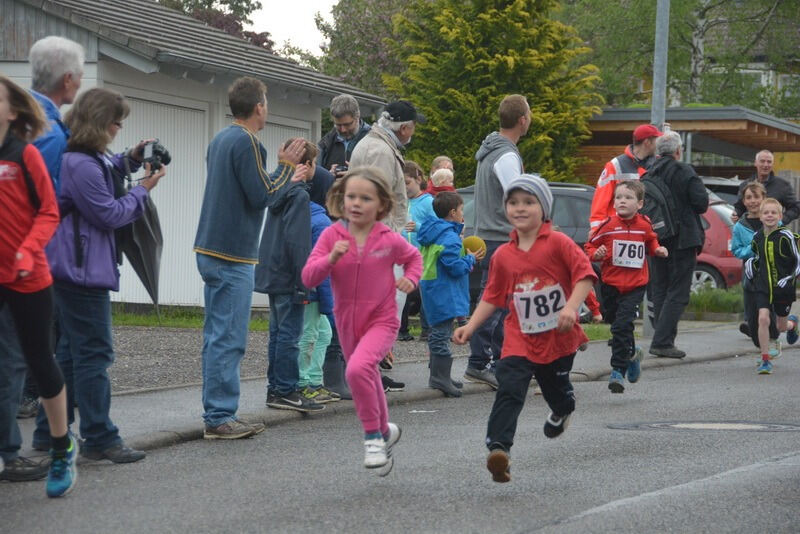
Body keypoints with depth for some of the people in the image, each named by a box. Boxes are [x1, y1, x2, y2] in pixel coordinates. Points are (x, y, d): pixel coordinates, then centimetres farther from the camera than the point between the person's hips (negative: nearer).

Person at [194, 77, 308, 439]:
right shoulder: (246, 142, -14)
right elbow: (261, 196, -16)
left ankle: (218, 416, 18)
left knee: (218, 337, 13)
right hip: (232, 255, -10)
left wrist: (287, 178, 31)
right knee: (228, 339, -7)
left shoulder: (220, 140, 16)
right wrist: (286, 167, -2)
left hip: (212, 250, 10)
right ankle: (220, 418, -6)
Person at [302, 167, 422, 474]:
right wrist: (330, 259, -28)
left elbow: (413, 257, 16)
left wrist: (411, 278, -3)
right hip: (347, 322, 4)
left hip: (381, 320, -4)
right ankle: (384, 430, 45)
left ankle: (373, 435, -16)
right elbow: (308, 278, -12)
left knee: (358, 368, -30)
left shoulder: (389, 240, -7)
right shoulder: (331, 236, -6)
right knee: (368, 381, 19)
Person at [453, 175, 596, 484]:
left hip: (558, 337, -1)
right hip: (520, 339, 1)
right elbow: (492, 297, 10)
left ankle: (563, 411, 57)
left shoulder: (558, 243, -10)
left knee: (556, 387, 20)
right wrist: (470, 326, 1)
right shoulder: (503, 255, 2)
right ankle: (498, 447, -25)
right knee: (509, 390, -18)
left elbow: (585, 274, -14)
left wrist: (571, 307, -27)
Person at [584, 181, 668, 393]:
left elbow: (651, 243, 22)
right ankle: (631, 353, 44)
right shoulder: (608, 226, -5)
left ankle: (618, 371, -10)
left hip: (635, 285, -2)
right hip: (610, 283, 2)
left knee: (622, 325, -14)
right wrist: (596, 254, -18)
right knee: (614, 321, 16)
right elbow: (589, 246, 2)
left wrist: (658, 250, 3)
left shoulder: (644, 226, 1)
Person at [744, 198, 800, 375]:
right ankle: (765, 360, -8)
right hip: (763, 286, 2)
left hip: (783, 287, -2)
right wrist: (751, 264, 7)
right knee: (763, 319, -16)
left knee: (781, 326, 11)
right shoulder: (757, 238, 1)